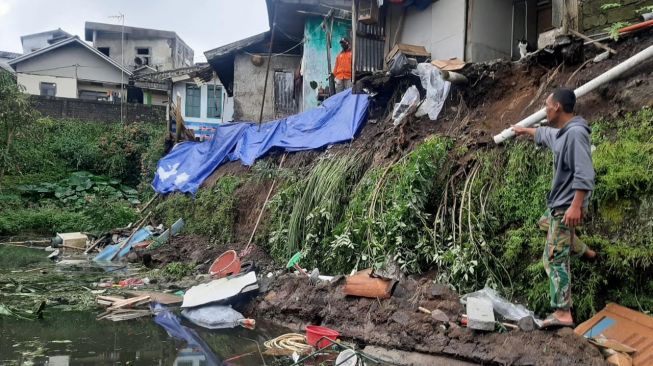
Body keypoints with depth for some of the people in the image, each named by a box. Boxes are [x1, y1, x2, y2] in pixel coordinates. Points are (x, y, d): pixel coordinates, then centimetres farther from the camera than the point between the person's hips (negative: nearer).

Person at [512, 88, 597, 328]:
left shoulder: (575, 134, -24)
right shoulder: (561, 132, 9)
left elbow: (584, 175, -30)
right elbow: (544, 134, 35)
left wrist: (576, 206, -35)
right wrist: (525, 130, 52)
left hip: (566, 206, -11)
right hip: (558, 202, 11)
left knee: (555, 259, -11)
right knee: (547, 224, 39)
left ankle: (563, 314, -11)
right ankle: (584, 252, 52)